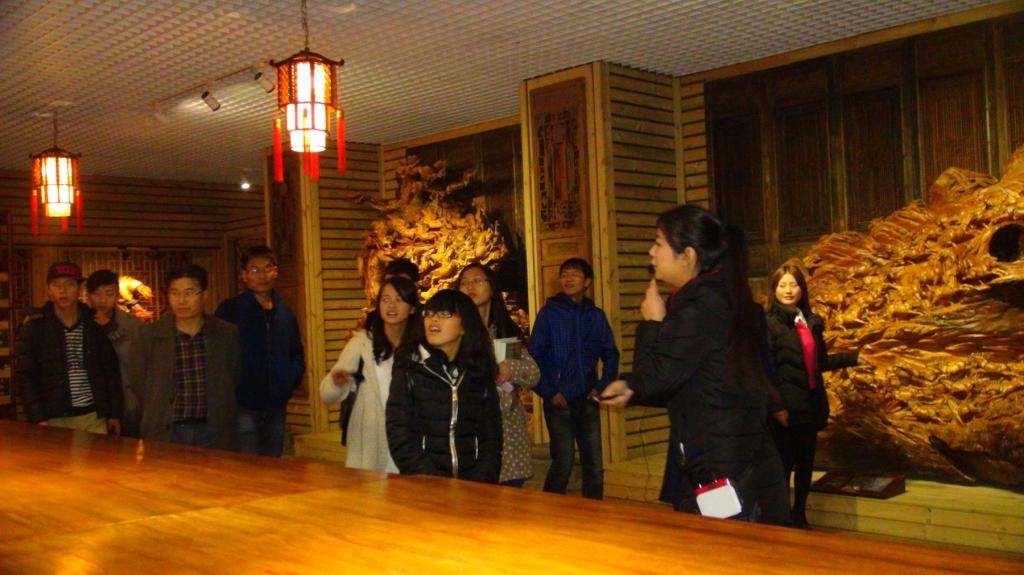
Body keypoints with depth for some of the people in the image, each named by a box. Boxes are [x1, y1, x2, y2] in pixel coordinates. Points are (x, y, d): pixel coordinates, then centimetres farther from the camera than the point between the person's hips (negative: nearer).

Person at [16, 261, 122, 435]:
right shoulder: (34, 328, 2)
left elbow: (111, 370, 11)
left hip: (94, 417, 2)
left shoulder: (95, 325, 8)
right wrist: (39, 419, -10)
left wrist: (114, 414, 9)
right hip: (54, 420, -2)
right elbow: (26, 376, -1)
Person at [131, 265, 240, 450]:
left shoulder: (227, 334, 3)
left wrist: (223, 419, 10)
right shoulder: (149, 335, 0)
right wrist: (157, 417, 8)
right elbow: (138, 383, 8)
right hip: (165, 434, -1)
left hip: (213, 434, 1)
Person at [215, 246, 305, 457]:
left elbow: (297, 355, 19)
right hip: (243, 409, -5)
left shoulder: (285, 313, 12)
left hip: (277, 408, 5)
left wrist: (290, 381, 4)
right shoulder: (229, 310, -3)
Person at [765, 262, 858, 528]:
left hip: (810, 405, 6)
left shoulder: (812, 322, 10)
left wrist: (854, 358, 20)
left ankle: (799, 515, 30)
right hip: (785, 406, -6)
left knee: (805, 463, 14)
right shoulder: (769, 323, -10)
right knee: (784, 463, 1)